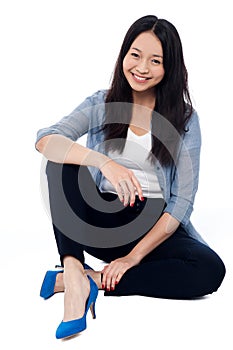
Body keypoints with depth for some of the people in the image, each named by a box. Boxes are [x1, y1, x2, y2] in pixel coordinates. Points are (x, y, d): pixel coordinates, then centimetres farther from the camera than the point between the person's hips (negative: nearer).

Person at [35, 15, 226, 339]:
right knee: (62, 162, -23)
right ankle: (73, 273, -30)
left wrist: (134, 256, -16)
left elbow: (183, 200, -8)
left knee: (211, 270, -28)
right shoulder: (101, 104, 0)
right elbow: (44, 139, -18)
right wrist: (103, 161, -36)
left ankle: (94, 279, -22)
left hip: (156, 227, 0)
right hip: (101, 220, 1)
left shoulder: (184, 119, -2)